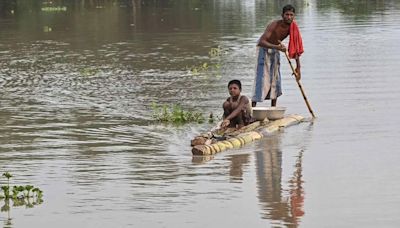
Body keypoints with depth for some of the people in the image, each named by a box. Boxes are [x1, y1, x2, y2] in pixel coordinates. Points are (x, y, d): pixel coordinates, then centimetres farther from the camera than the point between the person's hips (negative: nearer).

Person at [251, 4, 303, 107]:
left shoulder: (292, 27, -11)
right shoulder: (274, 25, -30)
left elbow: (296, 48, -4)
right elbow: (262, 41, -39)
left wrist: (298, 67, -6)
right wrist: (277, 47, -53)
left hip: (275, 51, 7)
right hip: (263, 49, -7)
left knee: (276, 78, 7)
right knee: (261, 77, -15)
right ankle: (253, 107, -17)